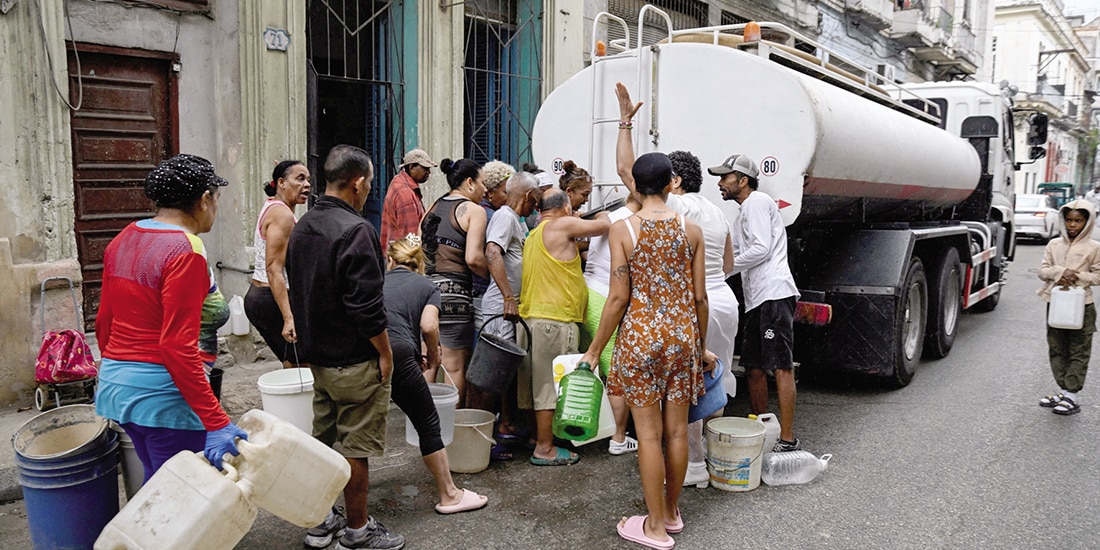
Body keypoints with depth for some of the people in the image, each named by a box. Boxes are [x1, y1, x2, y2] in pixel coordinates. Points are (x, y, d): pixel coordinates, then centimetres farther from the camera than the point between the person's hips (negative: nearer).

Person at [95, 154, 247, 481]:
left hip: (115, 383, 9)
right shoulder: (186, 251, -17)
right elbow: (178, 346, -22)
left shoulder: (123, 240, 8)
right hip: (163, 392, -9)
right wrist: (216, 424, -23)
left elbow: (104, 322, 14)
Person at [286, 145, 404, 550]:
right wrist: (385, 352, -13)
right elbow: (367, 306, -24)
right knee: (356, 446, 4)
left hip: (317, 356, 9)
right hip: (355, 362, -9)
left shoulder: (302, 227, 8)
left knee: (322, 438, 18)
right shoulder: (355, 230, -21)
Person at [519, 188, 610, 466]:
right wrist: (603, 215, 20)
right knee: (550, 384, -2)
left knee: (539, 383, 15)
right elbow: (603, 226, 0)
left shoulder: (534, 235, 20)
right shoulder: (562, 224, -6)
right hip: (555, 318, -9)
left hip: (532, 315, 9)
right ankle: (544, 449, 4)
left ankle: (536, 437, 24)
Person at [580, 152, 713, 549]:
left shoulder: (622, 228, -8)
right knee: (677, 430, 13)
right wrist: (702, 347, 17)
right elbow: (700, 296, 3)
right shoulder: (691, 230, 1)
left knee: (649, 432, 4)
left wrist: (595, 349, -1)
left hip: (641, 336, -3)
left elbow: (618, 298, -10)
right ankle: (671, 512, 30)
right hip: (683, 335, 4)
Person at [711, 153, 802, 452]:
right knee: (754, 368, 12)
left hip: (774, 294, -11)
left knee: (781, 367, -9)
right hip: (756, 299, 11)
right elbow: (734, 257, 26)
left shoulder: (757, 202, -4)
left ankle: (787, 439, -7)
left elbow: (761, 249, -15)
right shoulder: (744, 214, 26)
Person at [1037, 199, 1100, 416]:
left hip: (1081, 306, -4)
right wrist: (1060, 272, -15)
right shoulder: (1054, 245, 6)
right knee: (1057, 350, 10)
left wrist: (1076, 277, -17)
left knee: (1078, 353, 1)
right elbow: (1043, 270, 3)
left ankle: (1072, 396, 5)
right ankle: (1063, 391, 21)